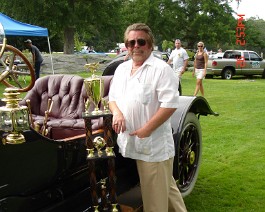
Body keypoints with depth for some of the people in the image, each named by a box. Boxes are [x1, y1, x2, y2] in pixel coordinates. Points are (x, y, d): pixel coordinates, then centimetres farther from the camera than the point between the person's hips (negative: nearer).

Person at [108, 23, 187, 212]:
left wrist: (147, 129, -20)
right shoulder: (121, 69, 13)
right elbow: (113, 97, 18)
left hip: (154, 142, -6)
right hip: (131, 141, 7)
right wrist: (117, 112, -5)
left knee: (157, 191, 2)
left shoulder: (161, 69, -10)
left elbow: (170, 104, -17)